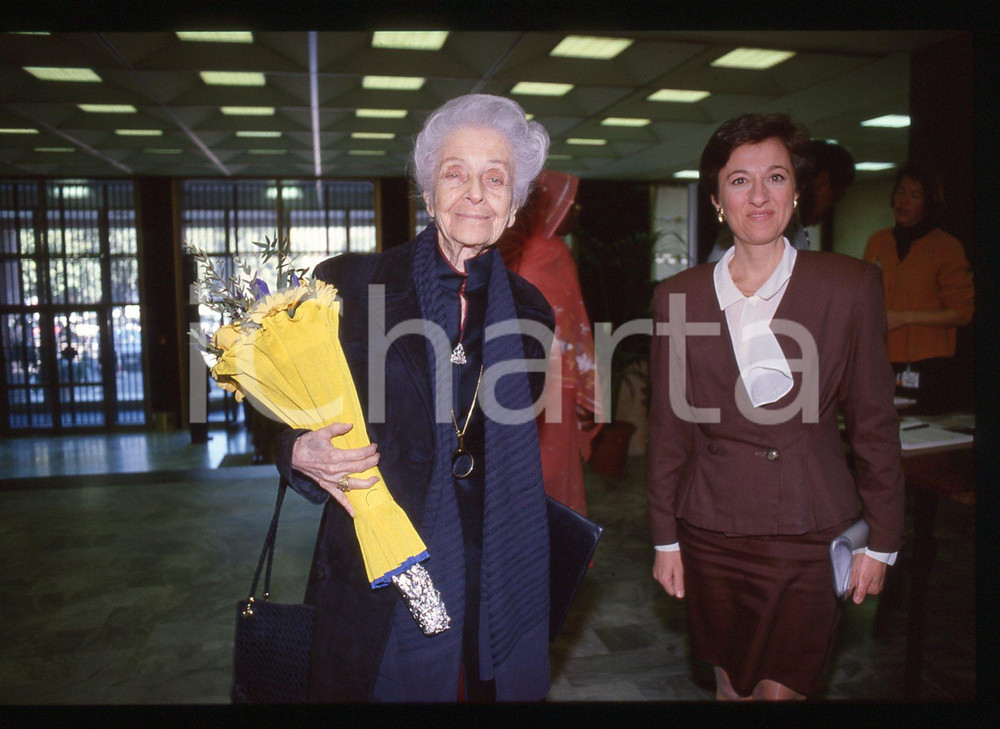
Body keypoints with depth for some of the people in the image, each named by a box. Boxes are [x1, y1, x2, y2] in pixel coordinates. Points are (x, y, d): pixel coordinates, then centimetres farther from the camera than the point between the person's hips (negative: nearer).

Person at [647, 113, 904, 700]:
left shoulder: (850, 285, -4)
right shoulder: (679, 297, -1)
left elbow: (874, 421, 1)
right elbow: (669, 427, 3)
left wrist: (882, 540, 3)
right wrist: (665, 538, 6)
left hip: (812, 531, -1)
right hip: (712, 532, 2)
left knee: (782, 687, 6)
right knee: (730, 681, 16)